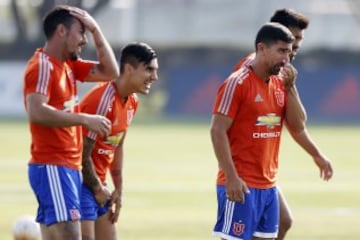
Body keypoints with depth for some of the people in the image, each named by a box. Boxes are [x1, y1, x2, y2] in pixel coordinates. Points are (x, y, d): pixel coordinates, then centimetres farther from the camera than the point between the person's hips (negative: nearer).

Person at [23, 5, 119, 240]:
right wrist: (84, 119, -26)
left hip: (68, 167, 10)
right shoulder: (43, 66, -13)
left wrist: (96, 30, 10)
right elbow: (36, 112, -26)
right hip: (52, 168, -10)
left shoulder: (69, 65, 15)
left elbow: (110, 72, 16)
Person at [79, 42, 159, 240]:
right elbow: (83, 153, -20)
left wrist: (118, 189, 13)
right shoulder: (103, 100, -22)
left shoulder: (132, 102, 7)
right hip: (82, 183, -9)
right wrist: (97, 189, -8)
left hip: (99, 186, 9)